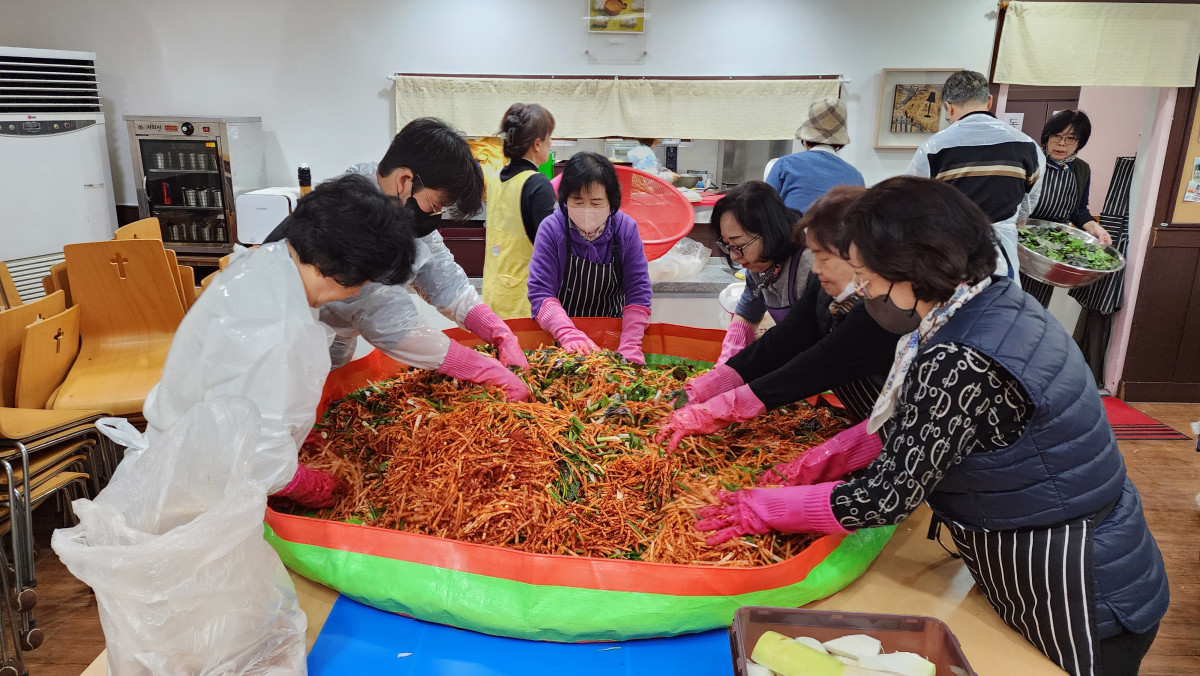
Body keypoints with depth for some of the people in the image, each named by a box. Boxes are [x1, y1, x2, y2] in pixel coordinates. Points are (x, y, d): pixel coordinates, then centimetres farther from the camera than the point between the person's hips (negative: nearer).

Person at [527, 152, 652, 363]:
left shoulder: (626, 229, -7)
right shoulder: (551, 229, -12)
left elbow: (638, 292, -10)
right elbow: (540, 292, -18)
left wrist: (630, 347, -23)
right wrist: (569, 335, -35)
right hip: (557, 334, -1)